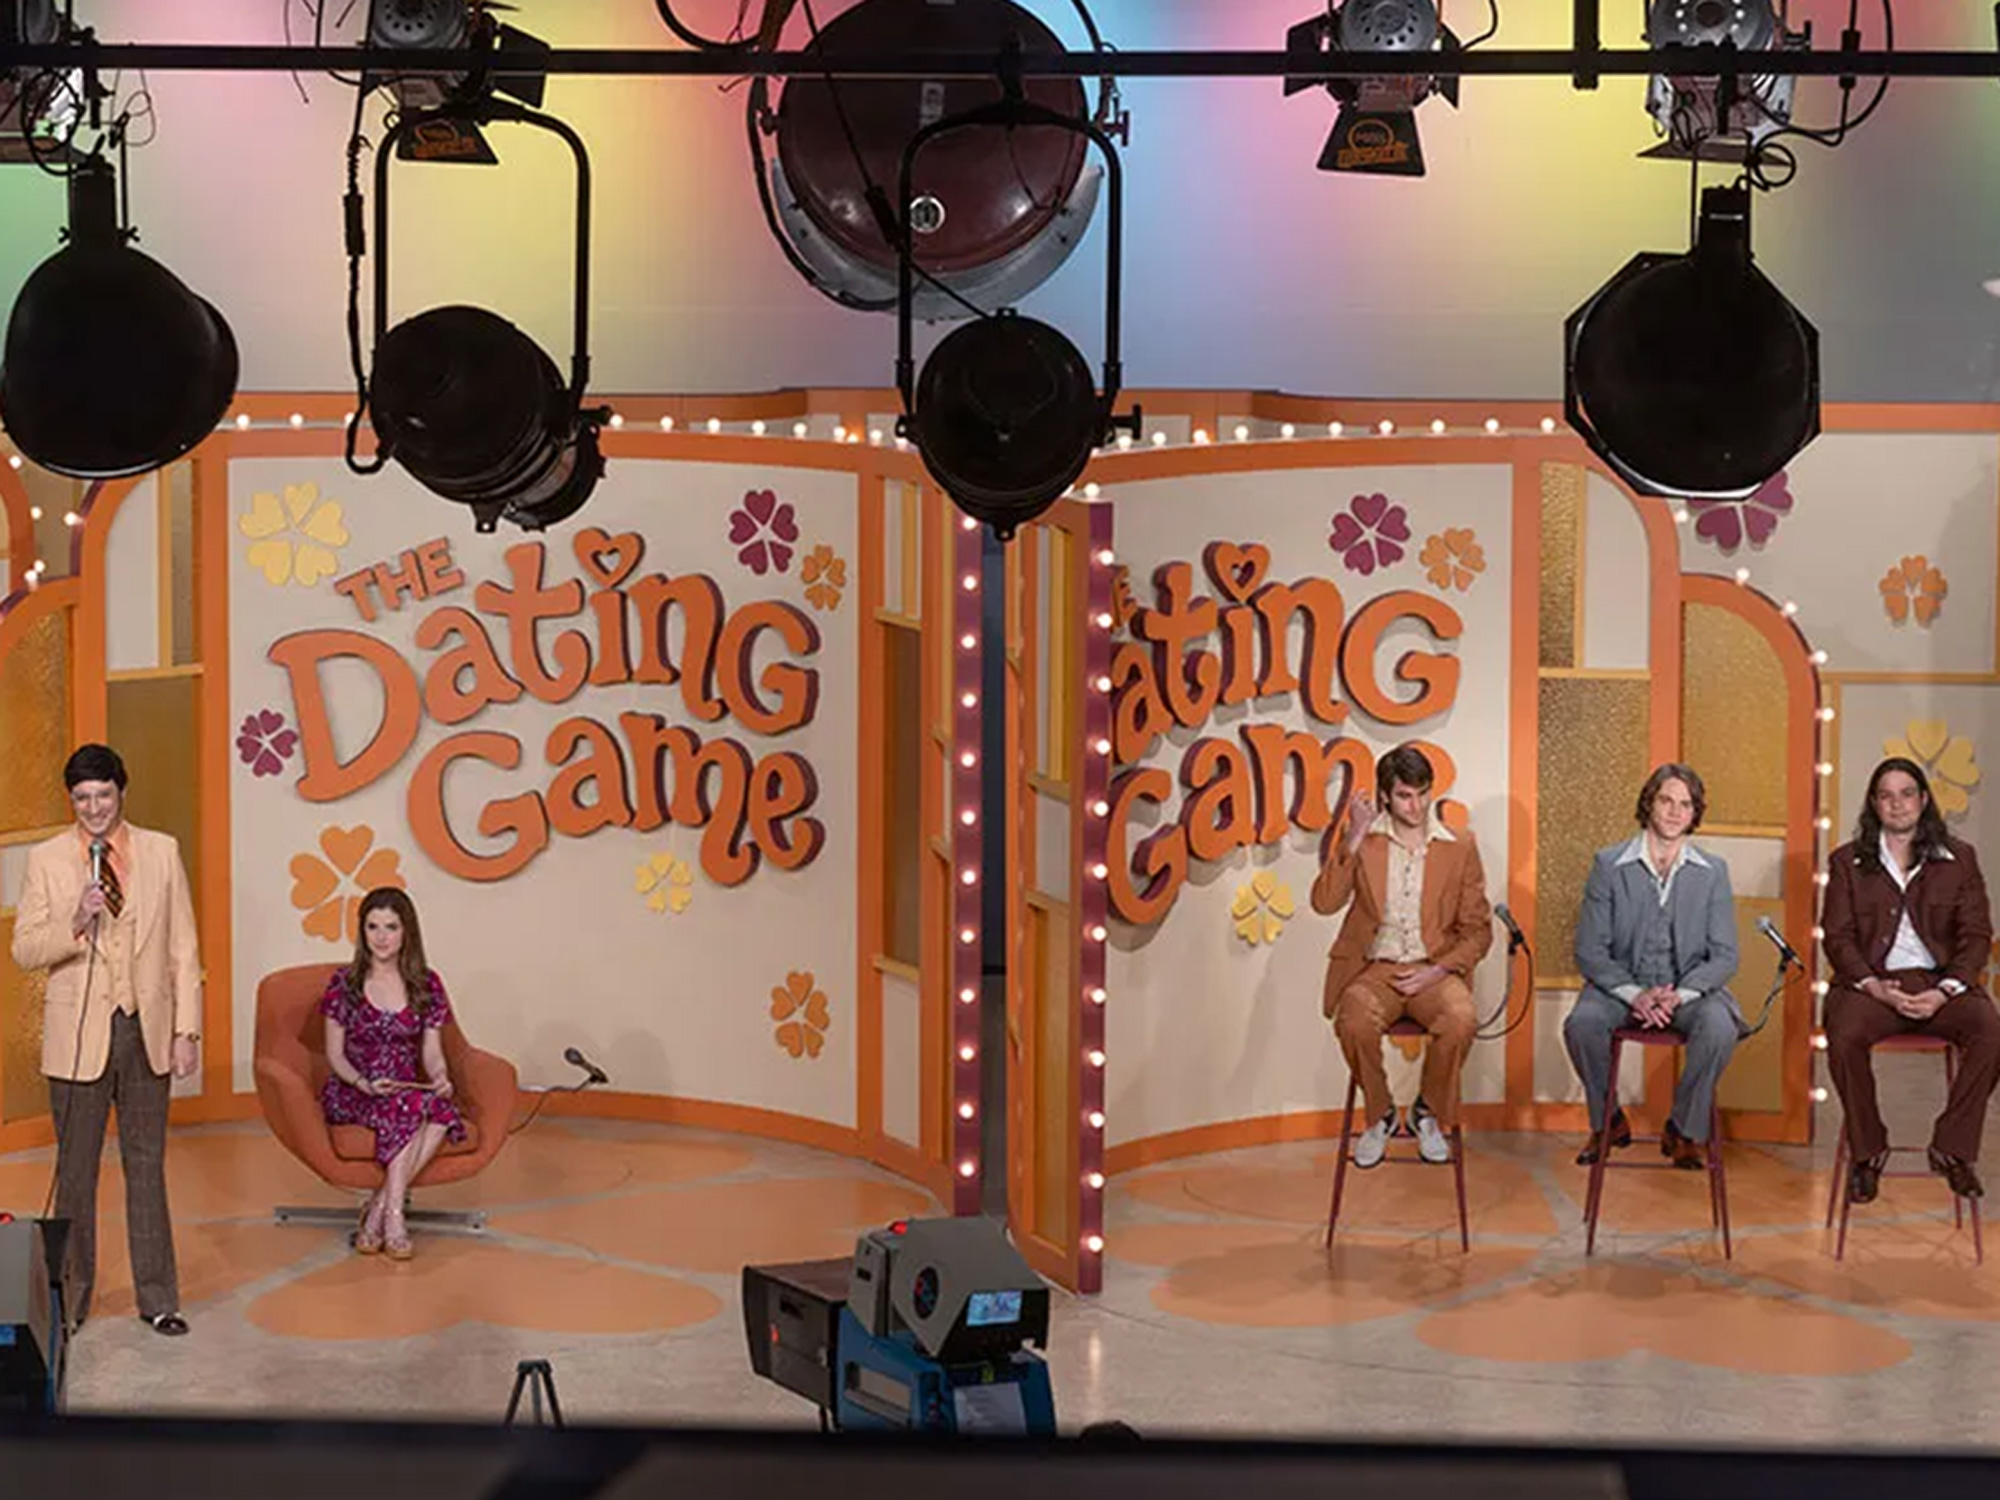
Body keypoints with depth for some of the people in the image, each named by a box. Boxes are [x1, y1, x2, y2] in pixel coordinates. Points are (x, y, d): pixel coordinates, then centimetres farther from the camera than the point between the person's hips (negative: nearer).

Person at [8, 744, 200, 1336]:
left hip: (147, 1030, 1)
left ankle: (157, 1298, 14)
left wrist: (187, 1029, 0)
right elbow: (25, 949, -3)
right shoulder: (46, 860, -1)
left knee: (147, 1166, 7)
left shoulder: (162, 853, 3)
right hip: (79, 1035, -1)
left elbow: (183, 947, 4)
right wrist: (75, 925, -21)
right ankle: (71, 1298, 17)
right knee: (76, 1170, 6)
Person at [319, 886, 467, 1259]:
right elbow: (335, 1054, 0)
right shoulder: (345, 984, 1)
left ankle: (378, 1210, -28)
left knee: (443, 1112, -33)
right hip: (351, 1096, -3)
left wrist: (440, 1078, -18)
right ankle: (394, 1218, -32)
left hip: (409, 1088, 3)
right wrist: (364, 1083, -20)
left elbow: (432, 1052, 6)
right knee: (411, 1105, -35)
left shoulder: (426, 985, 8)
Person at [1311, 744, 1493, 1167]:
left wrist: (1439, 970, -10)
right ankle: (1379, 1115, -6)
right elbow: (1324, 902, -7)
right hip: (1375, 969, 0)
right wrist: (1354, 839, -13)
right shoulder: (1362, 842, 6)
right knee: (1355, 1023, -34)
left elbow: (1477, 930, 7)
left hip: (1435, 970, 0)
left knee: (1460, 1021, -33)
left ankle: (1430, 1113, -4)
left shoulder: (1459, 848, 7)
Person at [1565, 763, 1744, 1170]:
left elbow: (1724, 957, -1)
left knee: (1719, 1026, -32)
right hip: (1622, 984, 0)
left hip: (1689, 988, 0)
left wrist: (1678, 994, -19)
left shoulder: (1713, 871, 3)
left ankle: (1687, 1131, -9)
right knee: (1581, 1024, -31)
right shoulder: (1609, 865, 0)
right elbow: (1589, 950, -3)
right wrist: (1635, 994, -20)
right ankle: (1607, 1122, -3)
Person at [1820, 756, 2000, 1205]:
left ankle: (1952, 1149, -12)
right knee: (1844, 1036, -33)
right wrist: (1874, 986, -14)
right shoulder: (1847, 862, 12)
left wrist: (1945, 991, -12)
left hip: (1939, 982, 1)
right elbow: (1838, 936, 4)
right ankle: (1867, 1152, -12)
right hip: (1871, 981, -1)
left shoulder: (1959, 859, 12)